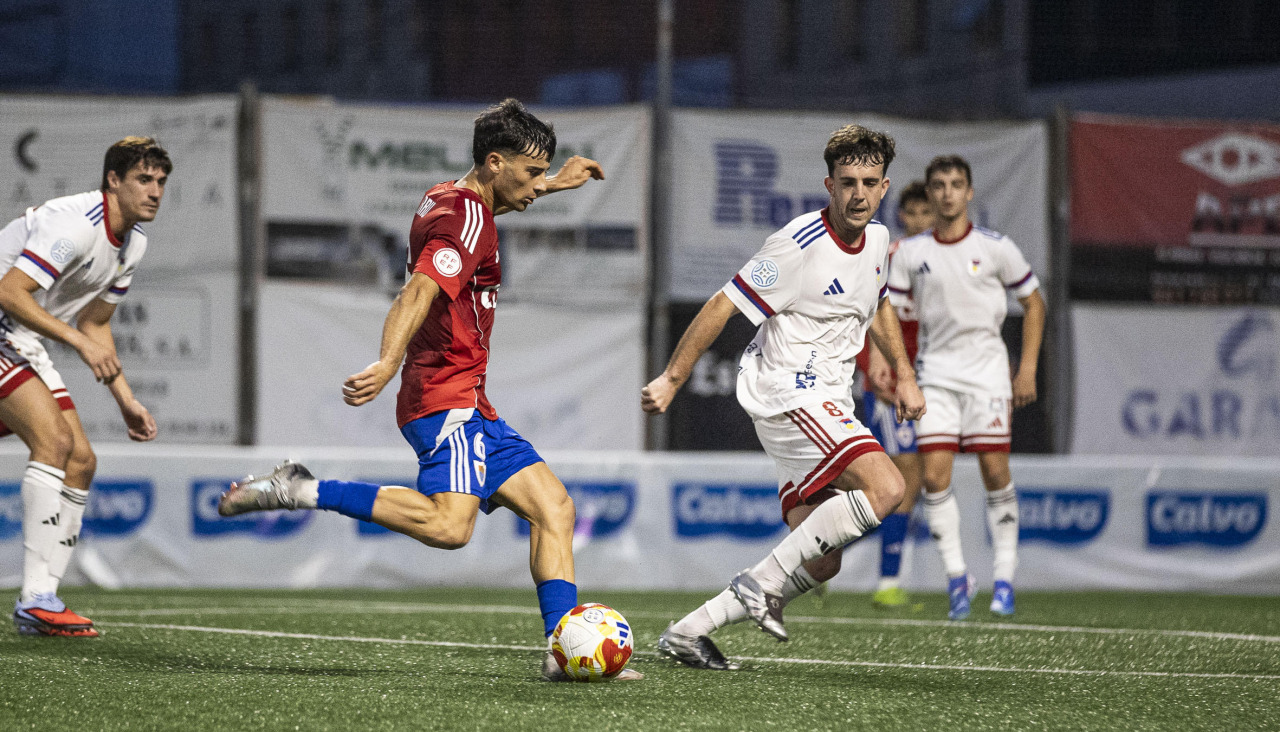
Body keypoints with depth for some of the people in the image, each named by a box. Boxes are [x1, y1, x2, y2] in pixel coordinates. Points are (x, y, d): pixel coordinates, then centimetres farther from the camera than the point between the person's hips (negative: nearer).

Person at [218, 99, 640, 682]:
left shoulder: (444, 199, 18)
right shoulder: (466, 219, -12)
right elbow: (420, 292, -28)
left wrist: (551, 185, 49)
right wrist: (389, 363, -43)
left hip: (472, 410, 11)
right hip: (448, 398, -11)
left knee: (553, 506, 5)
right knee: (449, 525, -29)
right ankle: (301, 492, -20)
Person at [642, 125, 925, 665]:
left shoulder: (877, 239, 8)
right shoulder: (800, 246, -17)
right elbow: (722, 307, -13)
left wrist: (904, 375, 22)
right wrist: (670, 380, -13)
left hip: (826, 406, 9)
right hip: (786, 392, -9)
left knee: (819, 564, 3)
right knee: (885, 488, -27)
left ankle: (688, 632, 7)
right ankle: (761, 584, -21)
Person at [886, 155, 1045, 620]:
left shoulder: (995, 248, -1)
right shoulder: (910, 253, 2)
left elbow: (1033, 303, 7)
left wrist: (1027, 368, 1)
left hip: (987, 372, -1)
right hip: (936, 375, 1)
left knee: (995, 472, -4)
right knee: (934, 474, -9)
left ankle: (1004, 577, 6)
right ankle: (956, 576, 2)